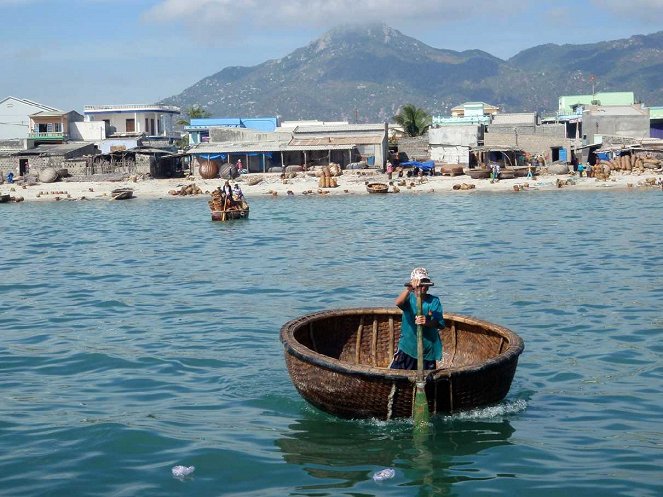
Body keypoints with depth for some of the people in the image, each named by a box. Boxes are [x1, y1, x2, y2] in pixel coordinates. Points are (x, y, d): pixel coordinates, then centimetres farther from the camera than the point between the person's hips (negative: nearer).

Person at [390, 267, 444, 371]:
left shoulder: (434, 301, -3)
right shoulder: (409, 298, -5)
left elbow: (440, 323, -13)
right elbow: (398, 303, -29)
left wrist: (427, 322, -36)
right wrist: (409, 289, -48)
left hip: (428, 349, 1)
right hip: (407, 347, -1)